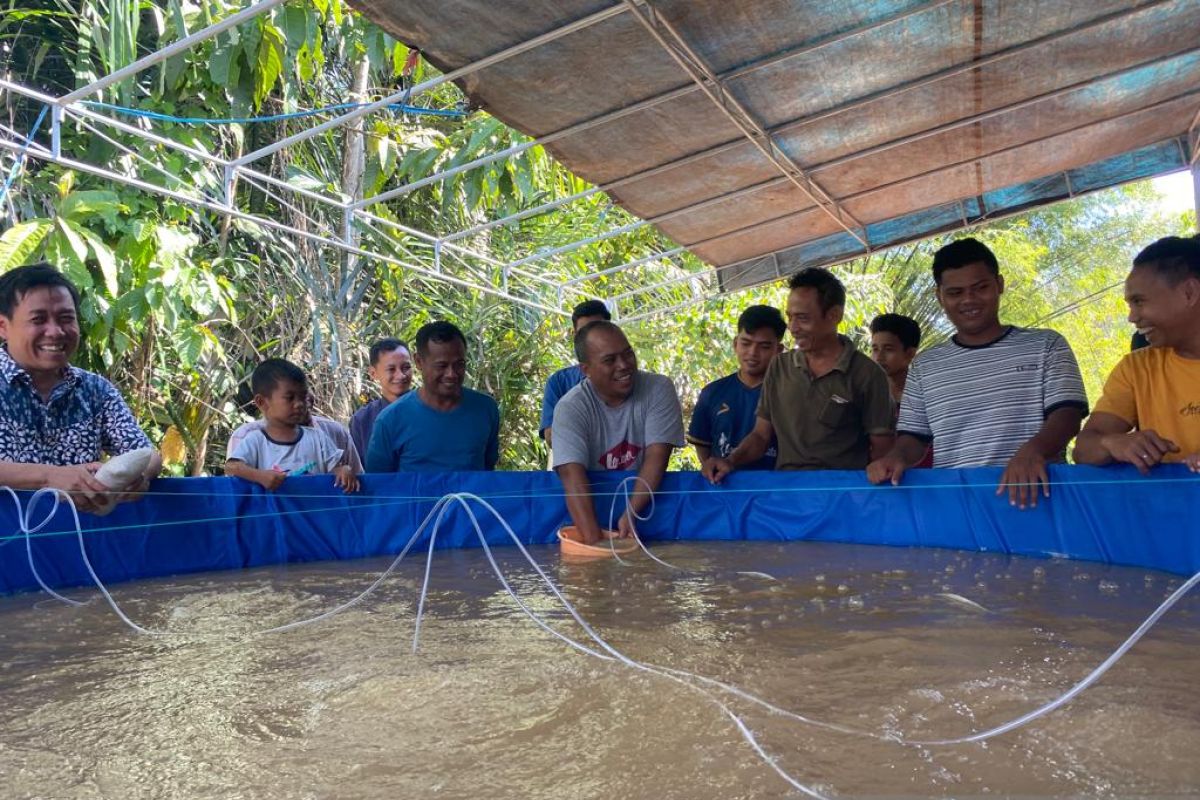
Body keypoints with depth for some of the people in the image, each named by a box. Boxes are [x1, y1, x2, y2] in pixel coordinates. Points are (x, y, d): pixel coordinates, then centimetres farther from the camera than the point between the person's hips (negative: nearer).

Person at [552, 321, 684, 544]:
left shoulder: (659, 389, -7)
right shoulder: (570, 408, -12)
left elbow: (656, 457, -13)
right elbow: (572, 476, -22)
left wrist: (631, 515, -25)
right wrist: (595, 541, -34)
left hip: (646, 509, 1)